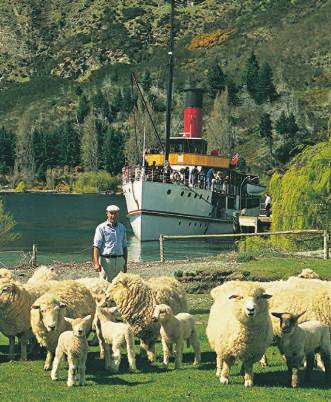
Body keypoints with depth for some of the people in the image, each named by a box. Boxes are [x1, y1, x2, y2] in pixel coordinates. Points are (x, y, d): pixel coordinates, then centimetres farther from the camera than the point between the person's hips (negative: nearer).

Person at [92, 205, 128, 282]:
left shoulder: (122, 227, 14)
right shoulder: (101, 228, -1)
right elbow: (96, 246, -7)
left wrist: (125, 263, 15)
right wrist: (96, 263, -16)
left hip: (119, 260, 5)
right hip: (106, 260, -5)